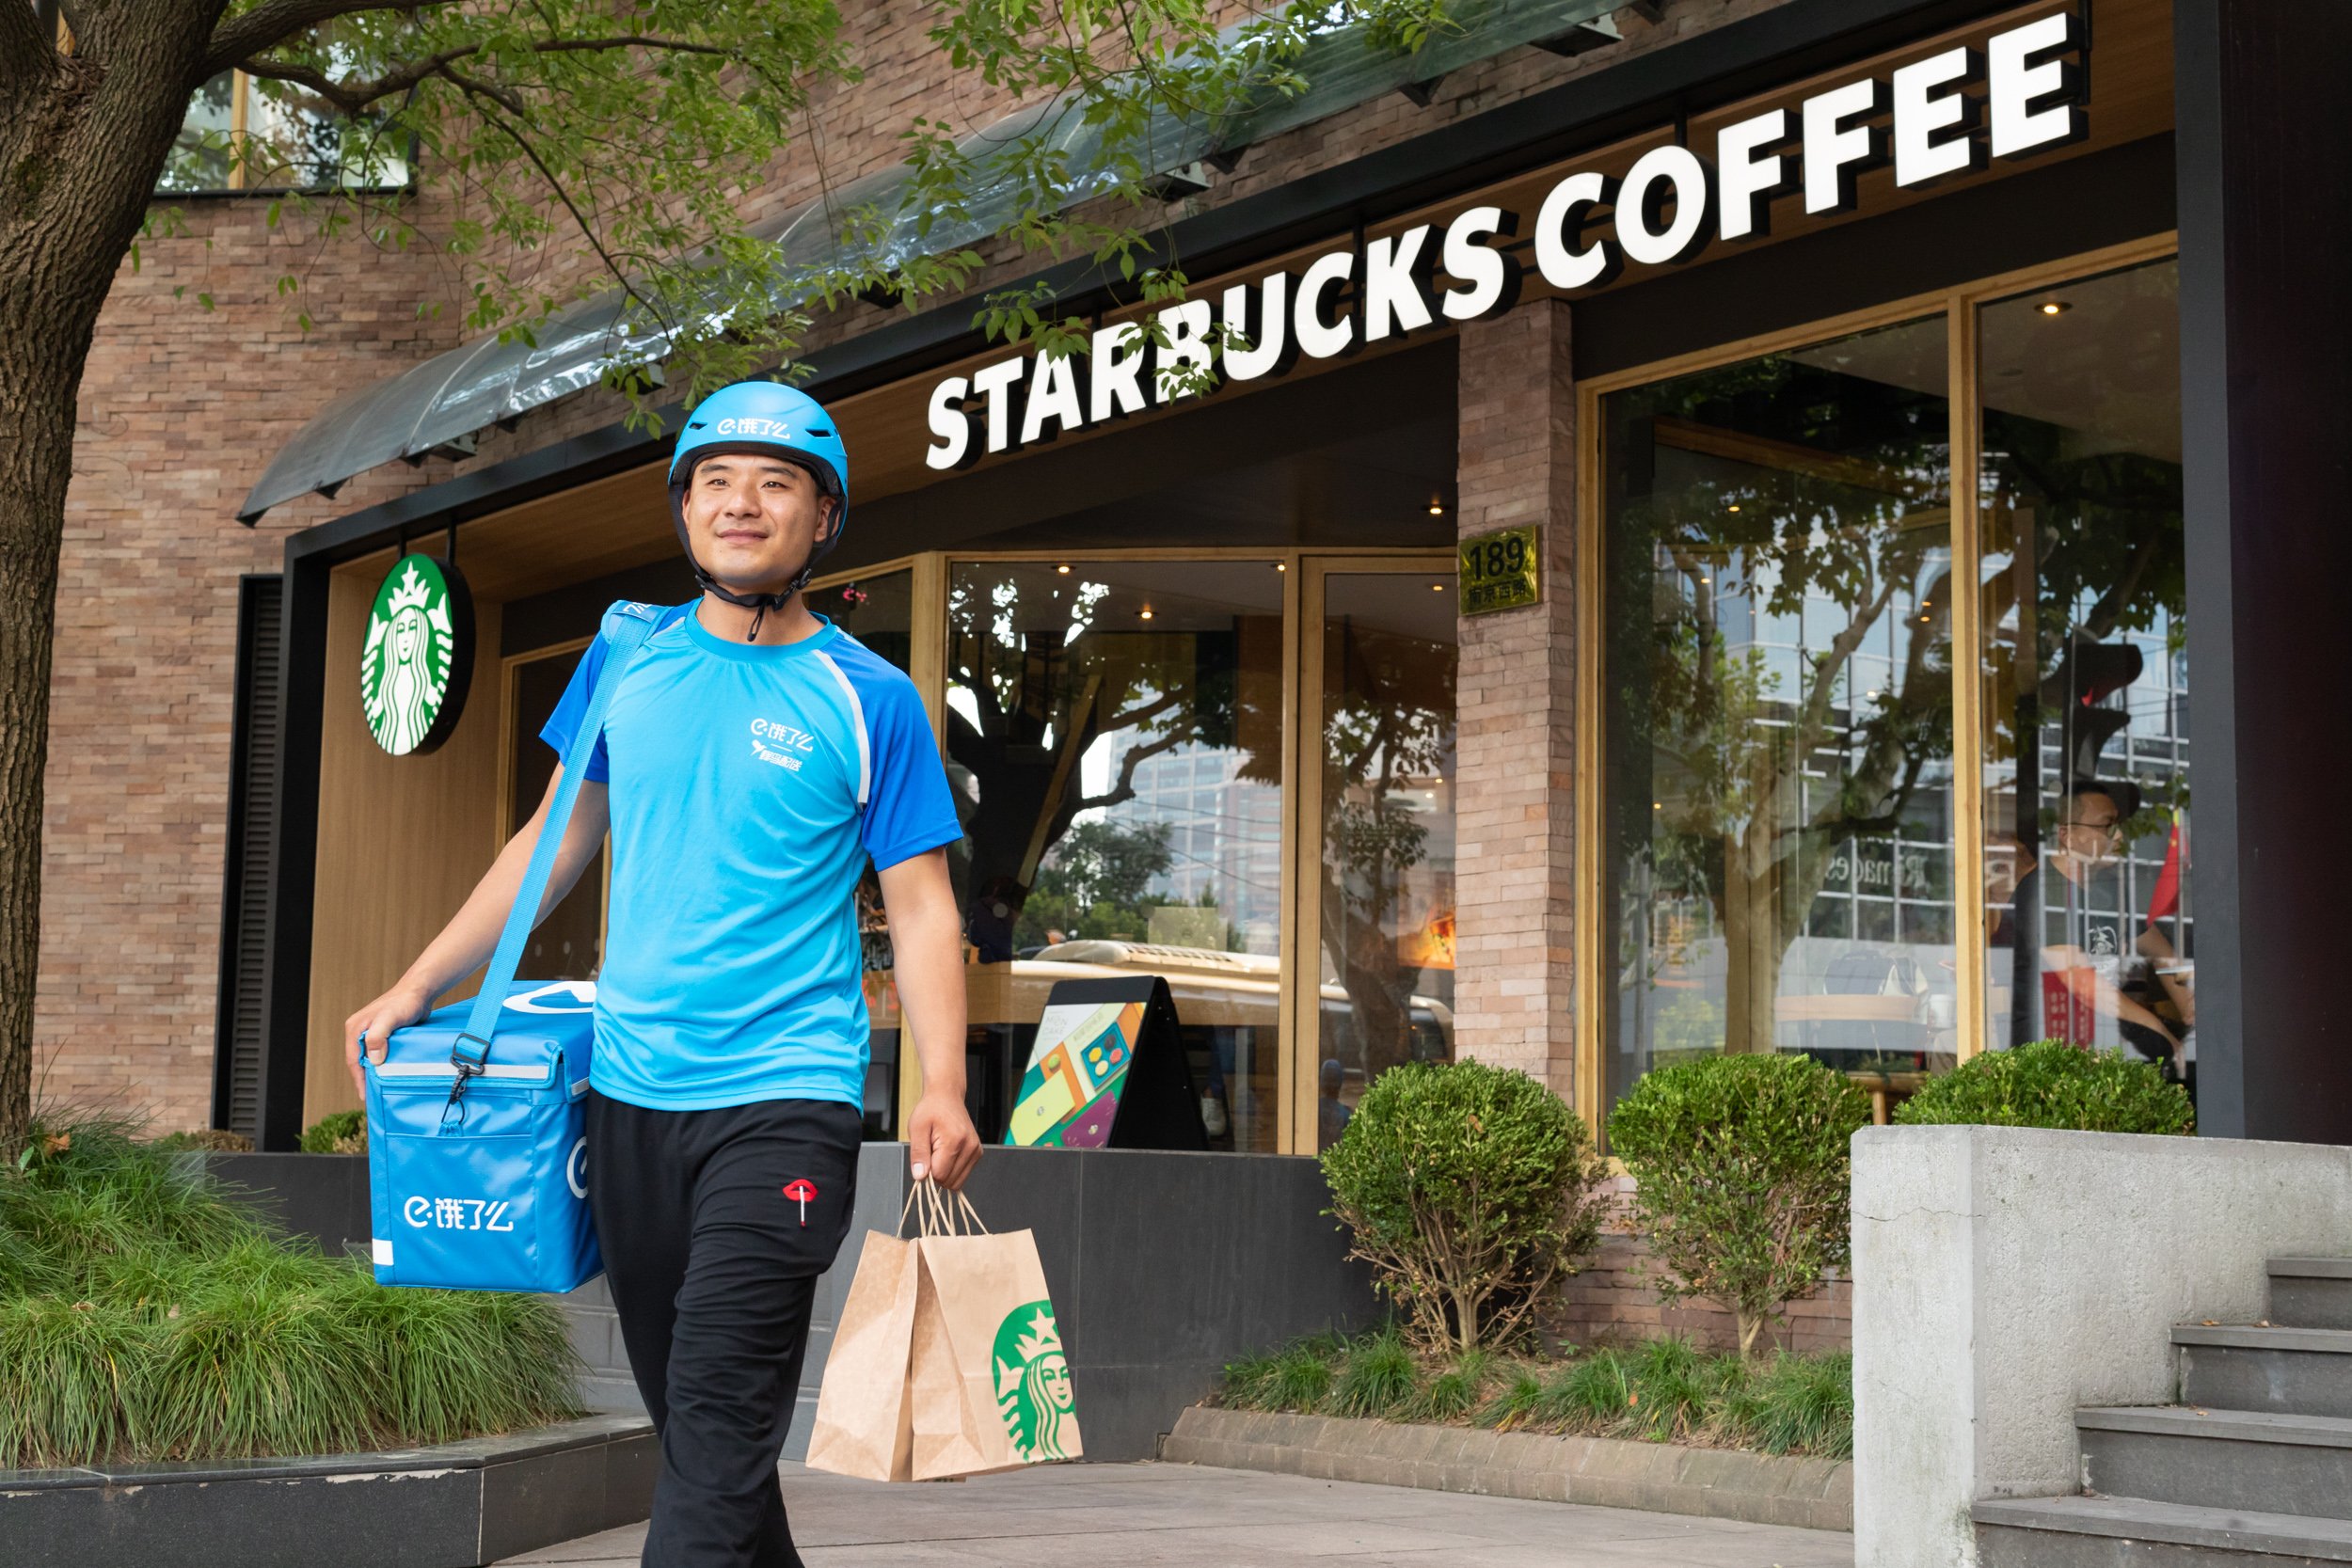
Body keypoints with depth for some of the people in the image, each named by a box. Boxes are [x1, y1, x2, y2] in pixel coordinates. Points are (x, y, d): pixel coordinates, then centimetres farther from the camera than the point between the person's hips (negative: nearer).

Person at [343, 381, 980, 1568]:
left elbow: (921, 910, -3)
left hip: (784, 1100, -4)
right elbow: (561, 837, 19)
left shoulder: (868, 700, -1)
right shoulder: (626, 658, 10)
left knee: (720, 1426, -12)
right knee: (684, 1415, 13)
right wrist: (419, 985, 15)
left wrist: (942, 1093, -17)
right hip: (628, 1092, 5)